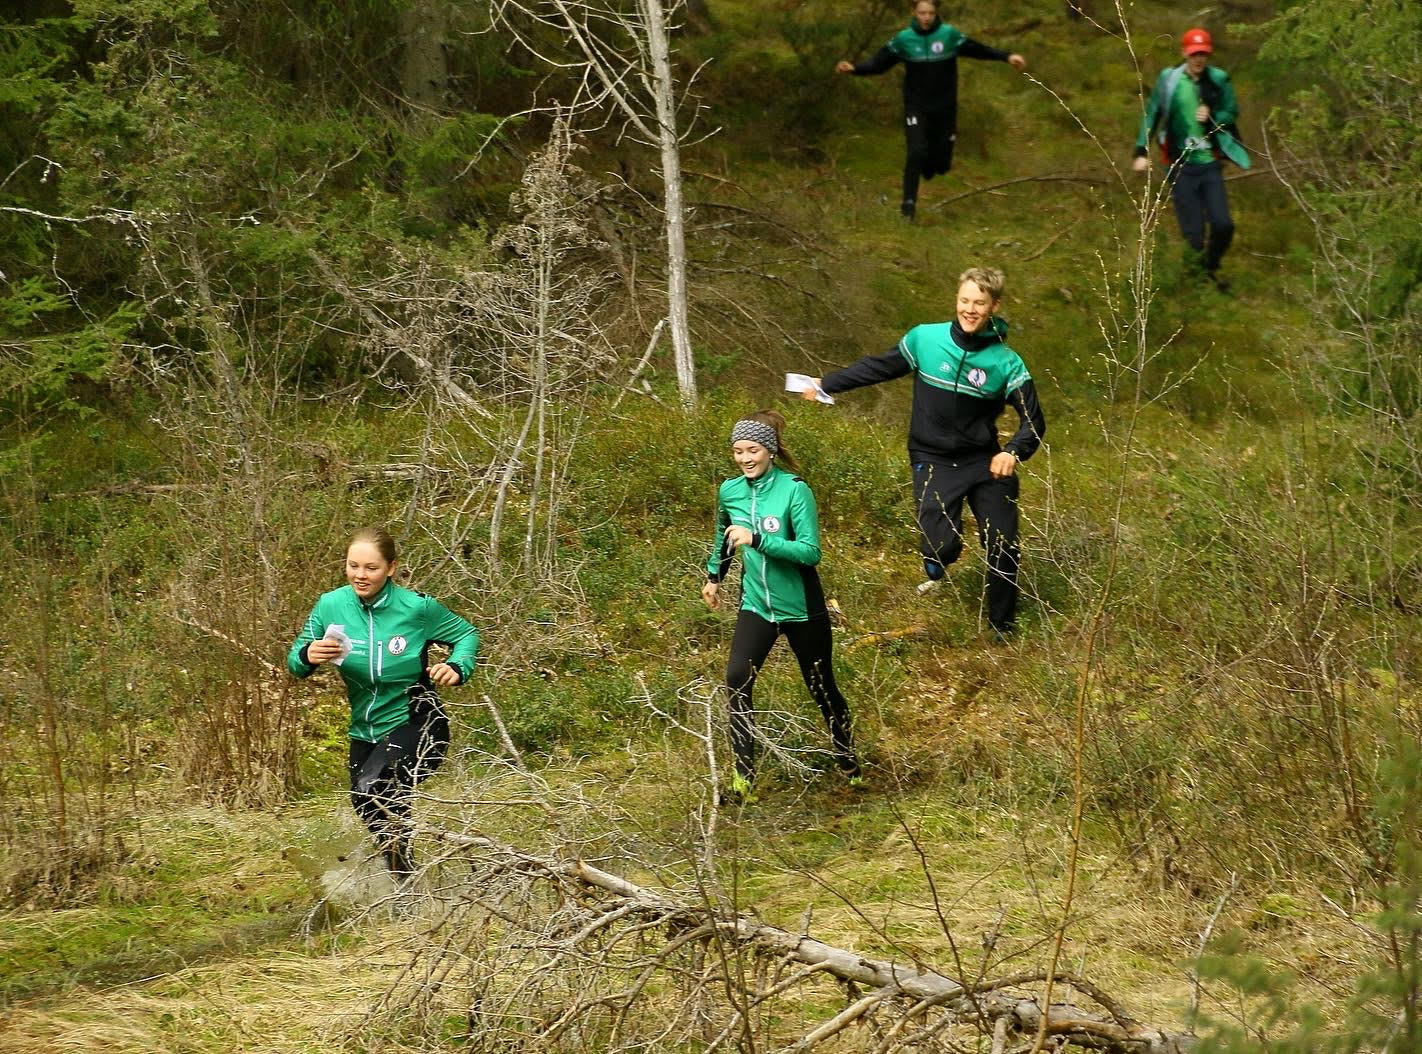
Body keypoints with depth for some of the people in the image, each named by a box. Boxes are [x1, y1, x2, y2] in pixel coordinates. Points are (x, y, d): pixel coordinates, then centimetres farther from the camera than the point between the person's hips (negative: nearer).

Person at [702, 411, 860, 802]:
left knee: (822, 688, 11)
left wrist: (757, 539, -34)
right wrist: (714, 576, 29)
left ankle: (848, 762, 37)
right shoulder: (730, 491, -2)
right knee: (736, 680, -17)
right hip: (756, 604, 4)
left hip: (800, 606, -4)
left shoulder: (794, 490, -19)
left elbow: (811, 552, -26)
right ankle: (743, 777, -14)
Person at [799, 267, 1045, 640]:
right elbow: (879, 367, 9)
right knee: (941, 547, -18)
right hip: (935, 463, -1)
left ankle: (1003, 629, 24)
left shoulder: (1006, 363, -9)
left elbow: (1033, 420, -5)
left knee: (1003, 549, 0)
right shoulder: (925, 339, -7)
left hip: (985, 462, 1)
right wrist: (826, 384, 16)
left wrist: (1014, 452, -26)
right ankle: (936, 573, 21)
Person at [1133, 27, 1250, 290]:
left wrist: (1213, 117, -14)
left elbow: (1232, 112, 7)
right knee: (1193, 233, -3)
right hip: (1182, 166, -2)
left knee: (1223, 225, -4)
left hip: (1210, 163, 2)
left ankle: (1211, 268, 22)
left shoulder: (1218, 80, 0)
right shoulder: (1169, 79, -4)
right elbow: (1151, 114, 2)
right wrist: (1141, 152, -3)